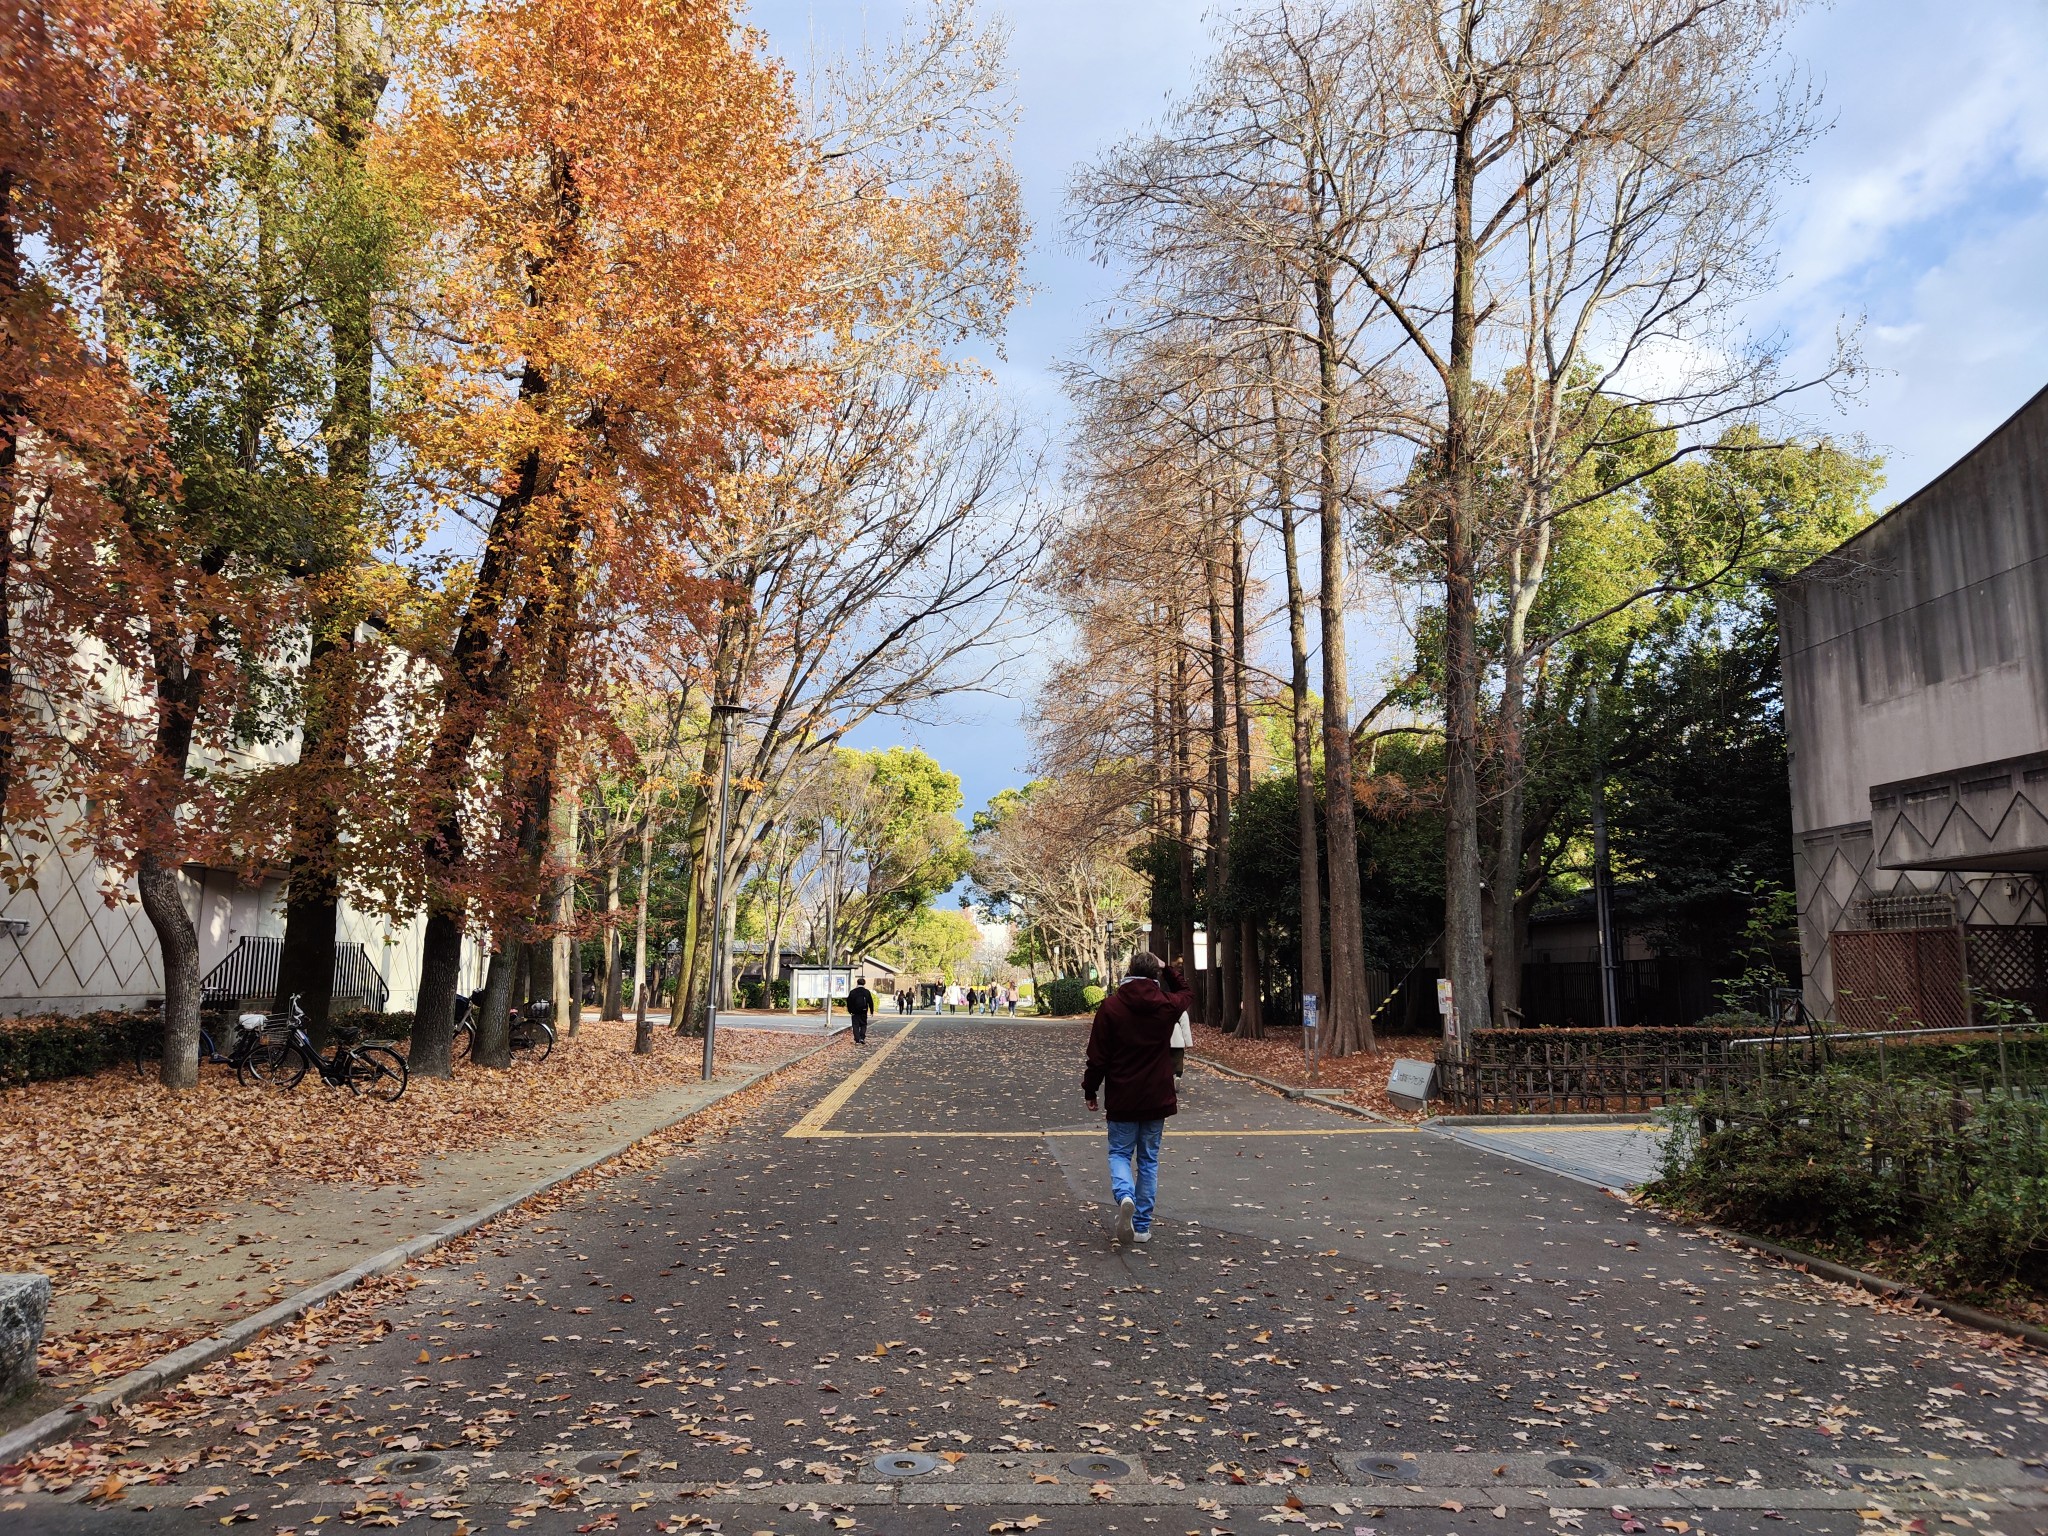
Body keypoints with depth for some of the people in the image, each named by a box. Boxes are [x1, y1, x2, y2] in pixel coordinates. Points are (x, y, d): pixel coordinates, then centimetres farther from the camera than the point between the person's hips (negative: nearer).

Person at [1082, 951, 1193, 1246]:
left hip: (1122, 1099, -2)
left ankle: (1125, 1196, -17)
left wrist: (1090, 1090, 4)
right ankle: (1142, 1225, 14)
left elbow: (1098, 1056, -7)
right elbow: (1187, 994, 23)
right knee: (1149, 1160, 13)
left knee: (1119, 1153, 12)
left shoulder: (1111, 1006, -10)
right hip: (1157, 1098, 2)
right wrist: (1168, 969, 22)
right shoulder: (1167, 1004, -4)